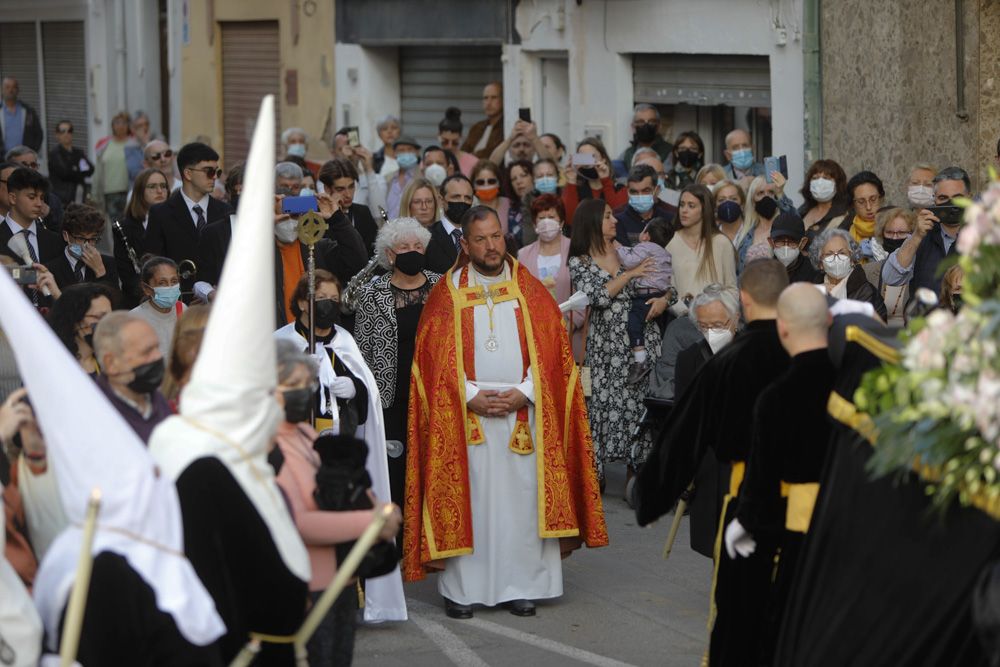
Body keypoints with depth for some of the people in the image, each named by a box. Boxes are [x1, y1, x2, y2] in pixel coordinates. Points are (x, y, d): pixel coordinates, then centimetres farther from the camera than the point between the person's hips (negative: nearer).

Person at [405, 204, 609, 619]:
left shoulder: (529, 289, 7)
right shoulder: (448, 294, 4)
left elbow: (551, 350, 3)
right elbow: (436, 357, 0)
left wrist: (525, 393, -10)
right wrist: (470, 397, -11)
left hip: (524, 411, 1)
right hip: (467, 415, -1)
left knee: (522, 500, 0)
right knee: (466, 500, -2)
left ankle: (520, 585, 7)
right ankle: (461, 589, 3)